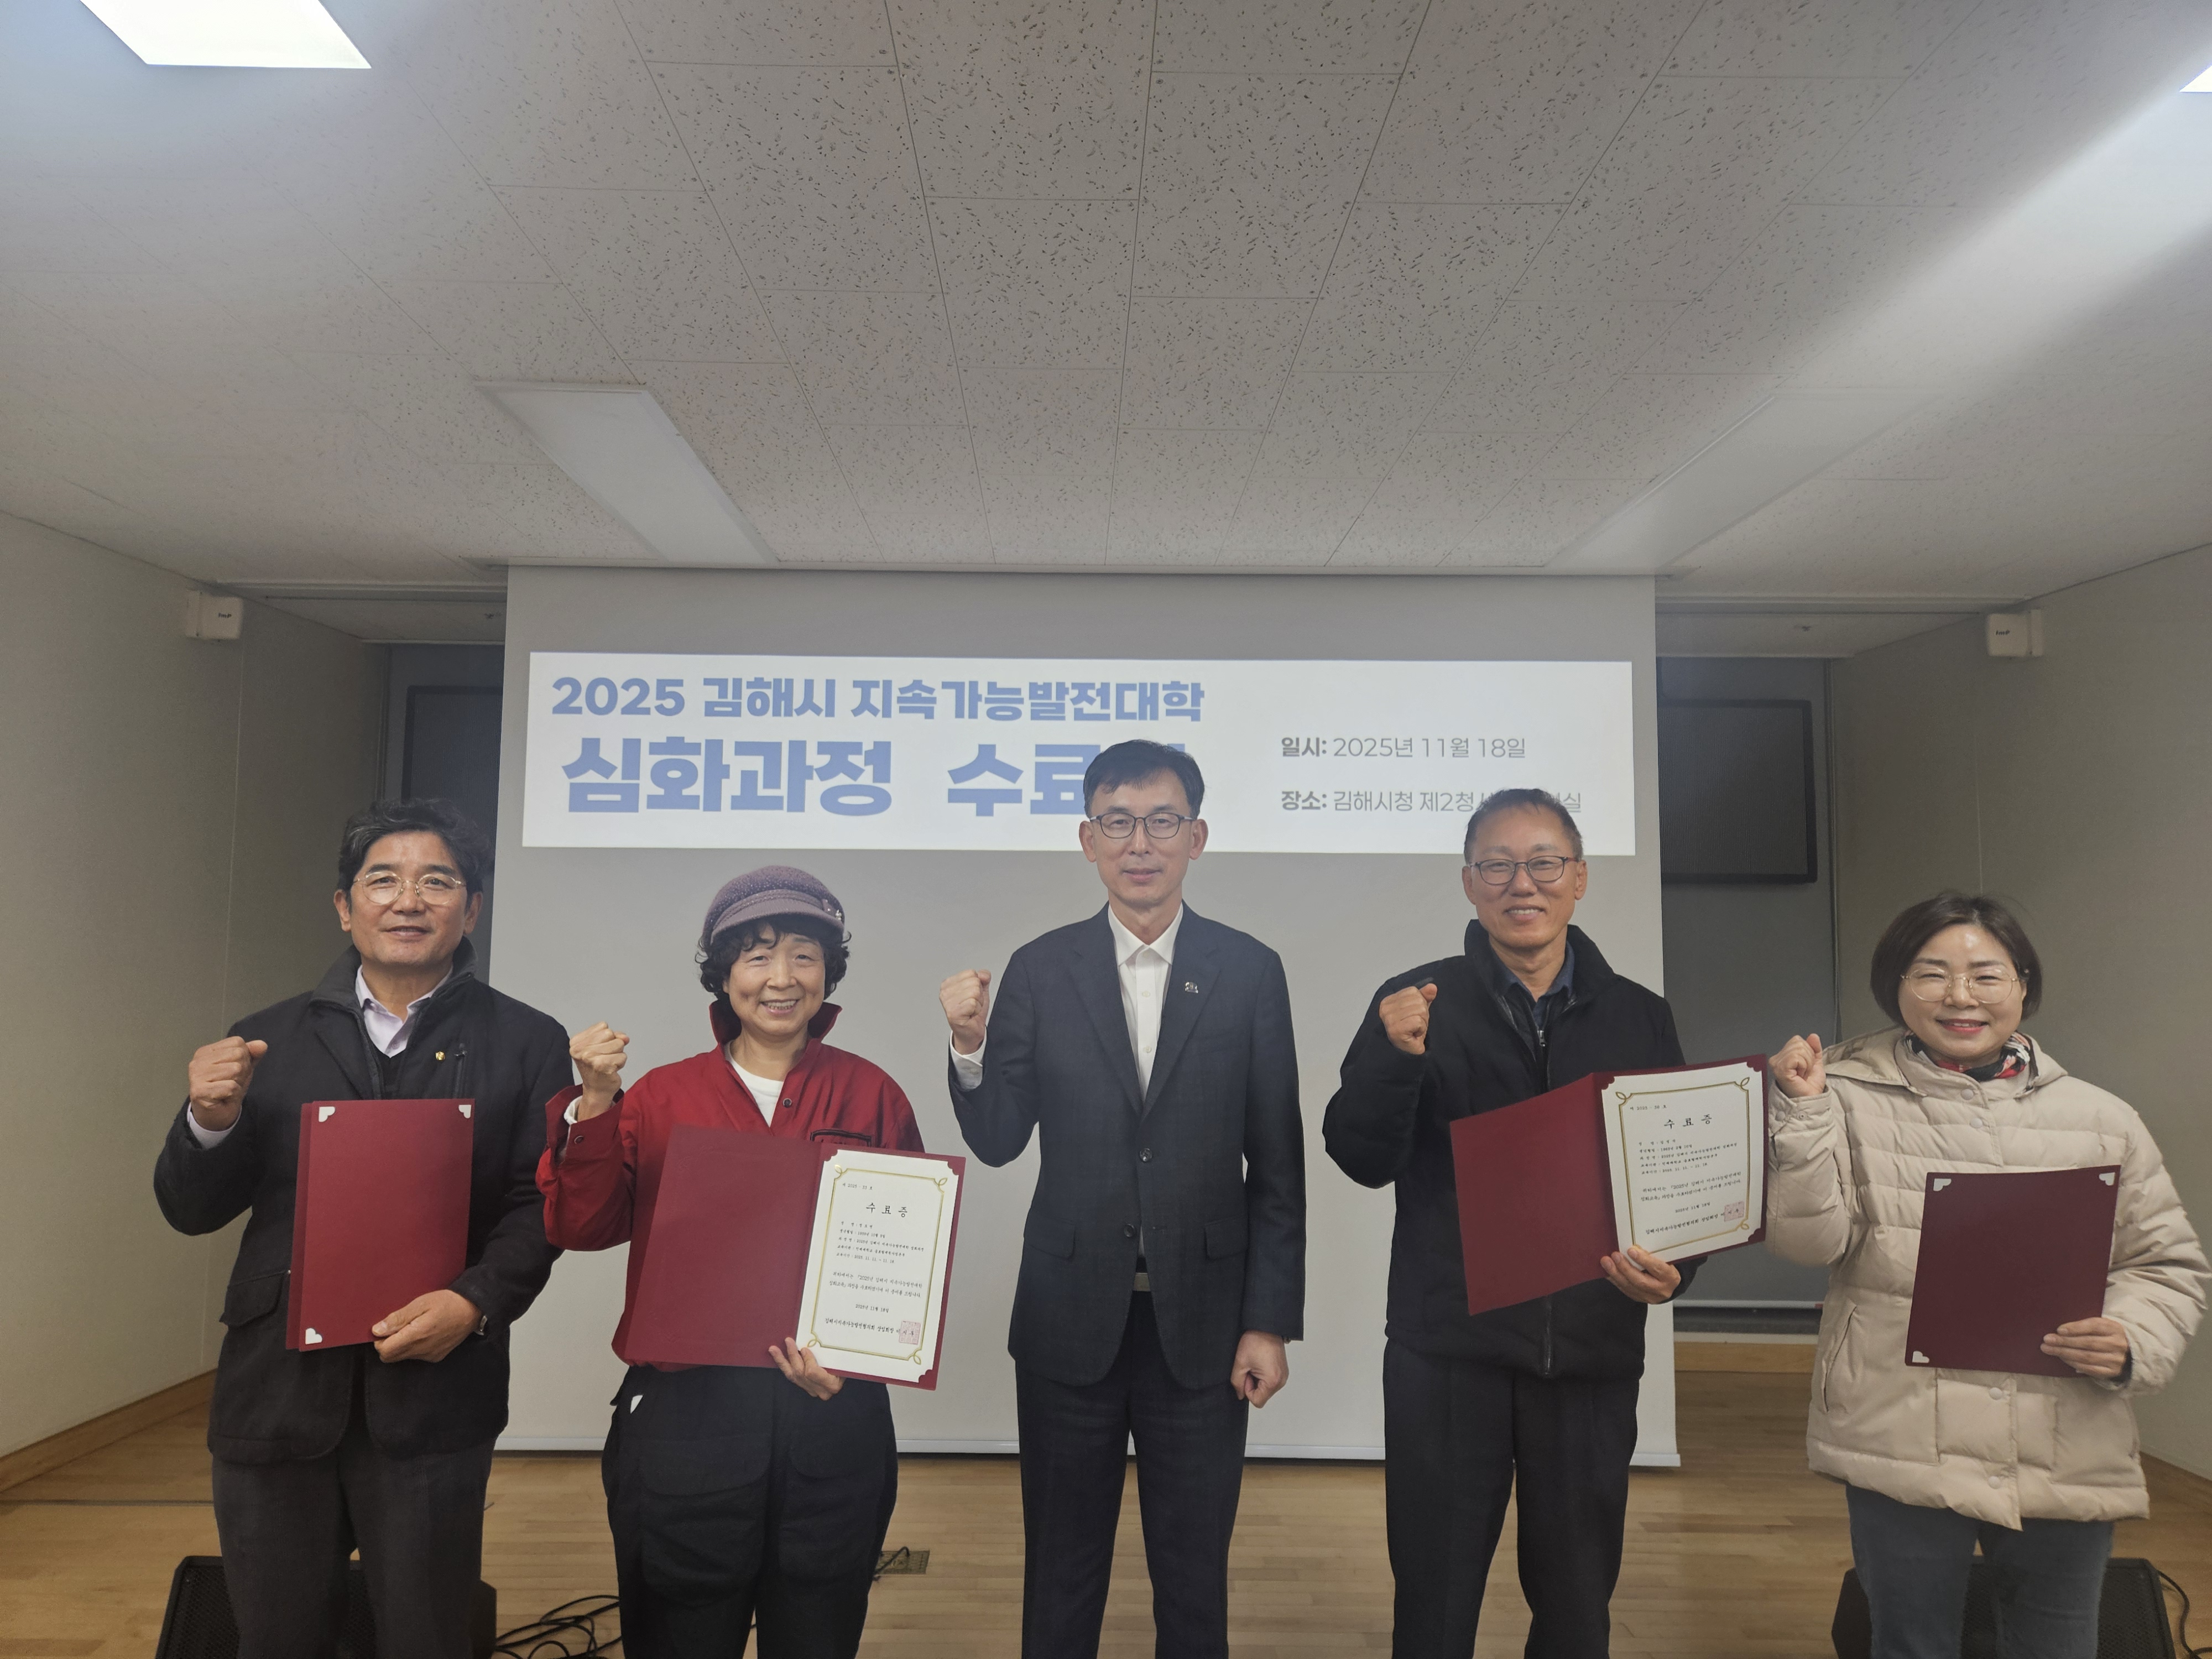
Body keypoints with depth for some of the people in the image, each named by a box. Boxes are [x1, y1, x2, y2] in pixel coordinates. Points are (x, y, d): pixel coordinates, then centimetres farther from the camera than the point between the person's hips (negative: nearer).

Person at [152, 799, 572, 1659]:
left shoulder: (527, 1044, -1)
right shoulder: (267, 1039, 6)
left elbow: (540, 1206, -4)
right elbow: (192, 1211, 6)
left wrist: (474, 1302, -19)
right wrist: (213, 1121, -13)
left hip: (431, 1392, -2)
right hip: (277, 1389, 2)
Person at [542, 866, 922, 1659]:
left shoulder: (872, 1096, 0)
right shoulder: (661, 1096, 2)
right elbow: (583, 1228, -4)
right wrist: (594, 1106, -16)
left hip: (829, 1417, 0)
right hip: (684, 1411, 0)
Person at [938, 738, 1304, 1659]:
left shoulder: (1249, 971, -4)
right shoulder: (1039, 971, -2)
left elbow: (1277, 1164, -2)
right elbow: (999, 1141, 0)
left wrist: (1271, 1323, -3)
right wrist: (969, 1043, -16)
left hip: (1202, 1323, 0)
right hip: (1070, 1321, 1)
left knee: (1195, 1580, 16)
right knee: (1061, 1575, 17)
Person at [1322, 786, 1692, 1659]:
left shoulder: (1639, 1017, 5)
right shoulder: (1417, 1002, -3)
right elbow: (1364, 1159, -9)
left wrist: (1673, 1268, -12)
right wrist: (1396, 1057, -26)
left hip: (1593, 1352, 2)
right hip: (1448, 1348, -2)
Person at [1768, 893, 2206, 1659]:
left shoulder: (2103, 1120, 5)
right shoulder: (1850, 1100, -3)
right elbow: (1809, 1238, -11)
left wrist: (2131, 1340, -8)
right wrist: (1801, 1111, -20)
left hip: (2069, 1458, 2)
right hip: (1904, 1445, -2)